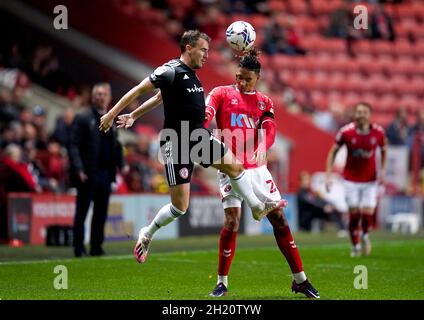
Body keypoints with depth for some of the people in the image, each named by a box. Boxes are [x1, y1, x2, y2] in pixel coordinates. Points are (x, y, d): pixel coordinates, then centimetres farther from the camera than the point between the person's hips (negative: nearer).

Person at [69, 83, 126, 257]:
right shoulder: (83, 118, -3)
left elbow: (116, 145, 18)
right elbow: (73, 145, -8)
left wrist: (121, 164, 2)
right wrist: (79, 169, -18)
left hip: (105, 174, 6)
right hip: (88, 174, -6)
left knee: (101, 214, 8)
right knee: (82, 212, 1)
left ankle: (96, 247, 14)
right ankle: (79, 248, 4)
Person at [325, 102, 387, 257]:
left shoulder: (378, 132, -9)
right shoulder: (346, 132, -12)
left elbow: (384, 150, 10)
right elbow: (333, 152, -2)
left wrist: (382, 170, -2)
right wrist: (328, 175, -8)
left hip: (370, 180, 1)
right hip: (351, 179, -1)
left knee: (367, 214, -7)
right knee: (354, 214, -5)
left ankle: (365, 235, 27)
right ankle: (356, 246, 17)